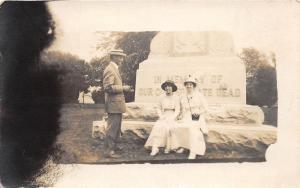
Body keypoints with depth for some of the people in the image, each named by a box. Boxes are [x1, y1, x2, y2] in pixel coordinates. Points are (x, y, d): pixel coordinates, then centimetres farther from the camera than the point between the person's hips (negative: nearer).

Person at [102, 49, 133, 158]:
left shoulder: (114, 69, 19)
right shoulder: (109, 69, -13)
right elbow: (108, 87, -22)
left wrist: (124, 89, 13)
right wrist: (123, 88, -17)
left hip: (117, 104, 11)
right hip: (114, 105, -11)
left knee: (116, 129, 16)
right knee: (112, 128, -5)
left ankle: (111, 149, 25)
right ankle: (108, 151, 2)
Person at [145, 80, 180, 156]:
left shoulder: (176, 97, -2)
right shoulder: (161, 97, 6)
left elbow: (177, 111, -4)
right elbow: (159, 109, 11)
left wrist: (170, 119, -16)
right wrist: (161, 117, -7)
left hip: (172, 117, -2)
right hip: (163, 117, 2)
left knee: (168, 127, -33)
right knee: (157, 127, -28)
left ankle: (168, 147, -18)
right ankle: (155, 148, -32)